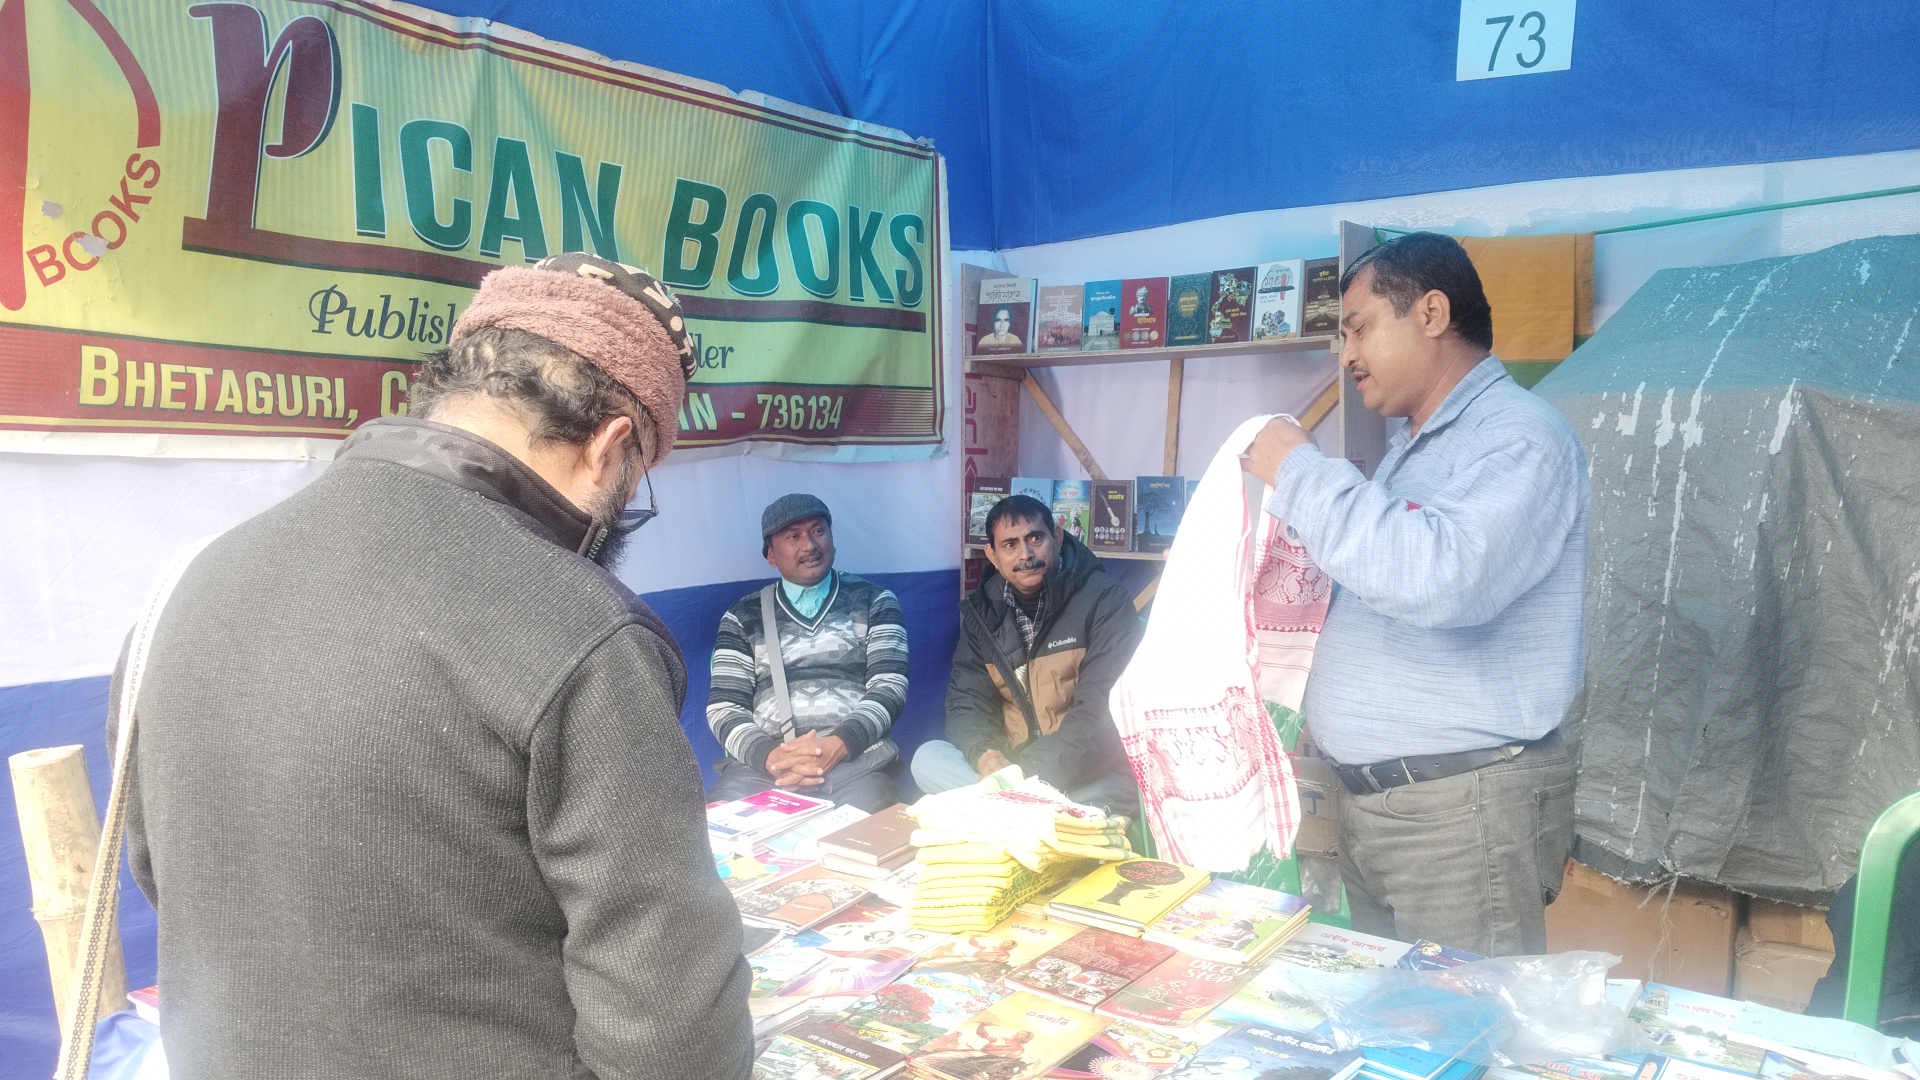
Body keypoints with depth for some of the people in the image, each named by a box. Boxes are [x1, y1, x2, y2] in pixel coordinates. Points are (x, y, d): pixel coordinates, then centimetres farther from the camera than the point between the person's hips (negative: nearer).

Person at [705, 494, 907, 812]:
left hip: (856, 759, -1)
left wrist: (838, 745, -15)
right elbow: (723, 707, 7)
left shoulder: (874, 602, 13)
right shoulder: (743, 616, 15)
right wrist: (769, 755, -14)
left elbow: (890, 688, 3)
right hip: (762, 763, 1)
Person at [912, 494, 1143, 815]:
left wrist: (1034, 771, -26)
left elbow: (1101, 708, -17)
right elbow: (967, 699, 5)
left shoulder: (1104, 599, -9)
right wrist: (983, 753, -19)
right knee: (928, 759, -18)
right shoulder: (980, 611, 7)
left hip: (1088, 774, -5)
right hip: (1011, 763, 5)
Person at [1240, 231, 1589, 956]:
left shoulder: (1517, 434, -13)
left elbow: (1442, 578, -30)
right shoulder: (1412, 448, 19)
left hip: (1465, 807, -9)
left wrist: (1301, 473, -20)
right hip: (1369, 801, 9)